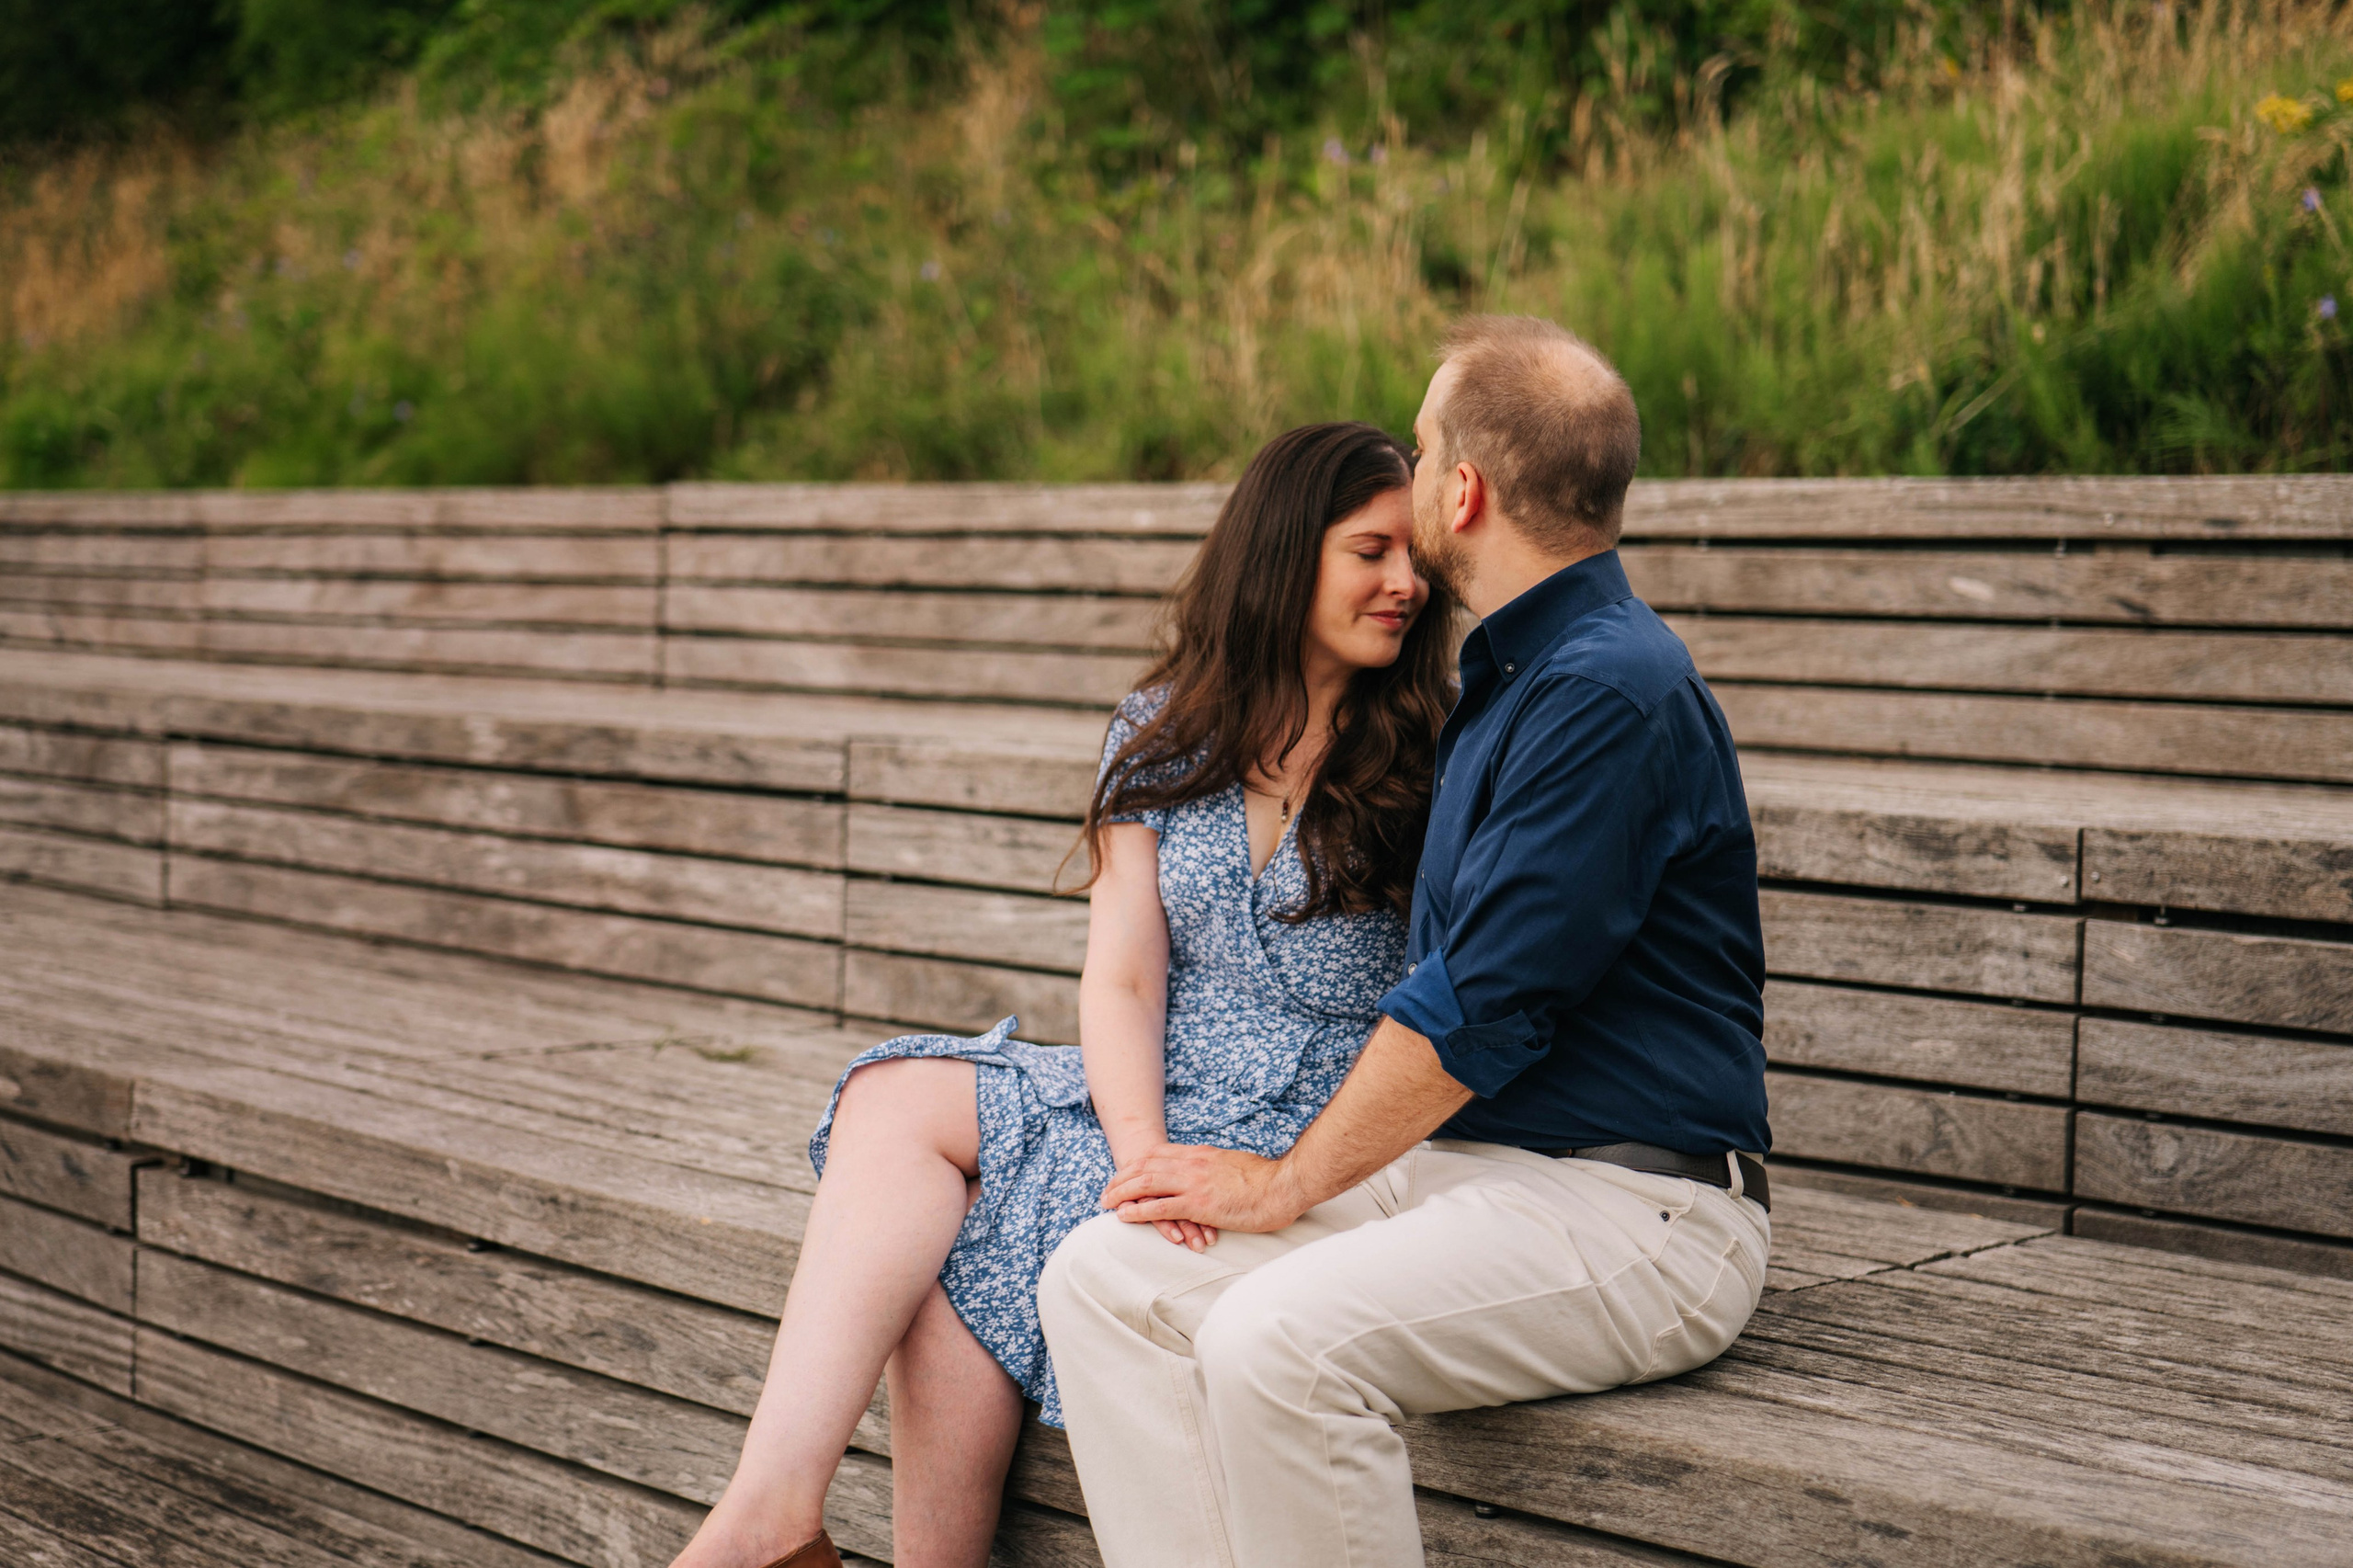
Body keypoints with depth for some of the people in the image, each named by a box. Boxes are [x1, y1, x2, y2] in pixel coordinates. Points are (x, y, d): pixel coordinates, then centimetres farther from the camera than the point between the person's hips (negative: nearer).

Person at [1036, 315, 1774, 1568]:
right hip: (1455, 1164, 10)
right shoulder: (1503, 681, 19)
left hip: (1629, 1208, -10)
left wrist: (1291, 1183, -8)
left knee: (1280, 1339, -33)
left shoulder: (1610, 691, -16)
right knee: (1102, 1280, -7)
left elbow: (1482, 1006, -19)